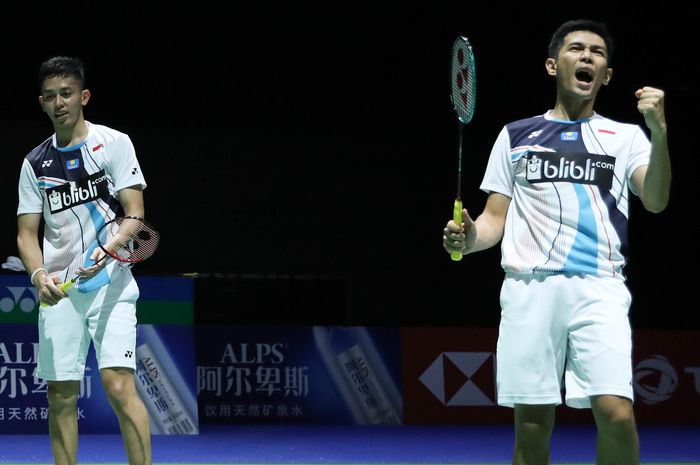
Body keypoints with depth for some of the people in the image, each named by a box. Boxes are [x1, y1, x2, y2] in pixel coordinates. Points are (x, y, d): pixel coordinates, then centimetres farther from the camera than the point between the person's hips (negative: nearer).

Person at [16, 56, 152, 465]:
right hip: (59, 289, 4)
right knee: (61, 396, 2)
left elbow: (135, 214, -4)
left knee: (119, 384, -17)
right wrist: (39, 275, -10)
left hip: (110, 282, -4)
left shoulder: (114, 143, 1)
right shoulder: (35, 164, 12)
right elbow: (27, 233, 11)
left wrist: (107, 251, -23)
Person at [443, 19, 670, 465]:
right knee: (532, 425, -1)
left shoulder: (626, 137, 15)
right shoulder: (516, 136, 18)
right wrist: (469, 237, -6)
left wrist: (660, 131, -18)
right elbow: (495, 219, 17)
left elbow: (656, 200, -3)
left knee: (616, 413, -18)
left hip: (599, 289, -1)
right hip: (529, 287, 1)